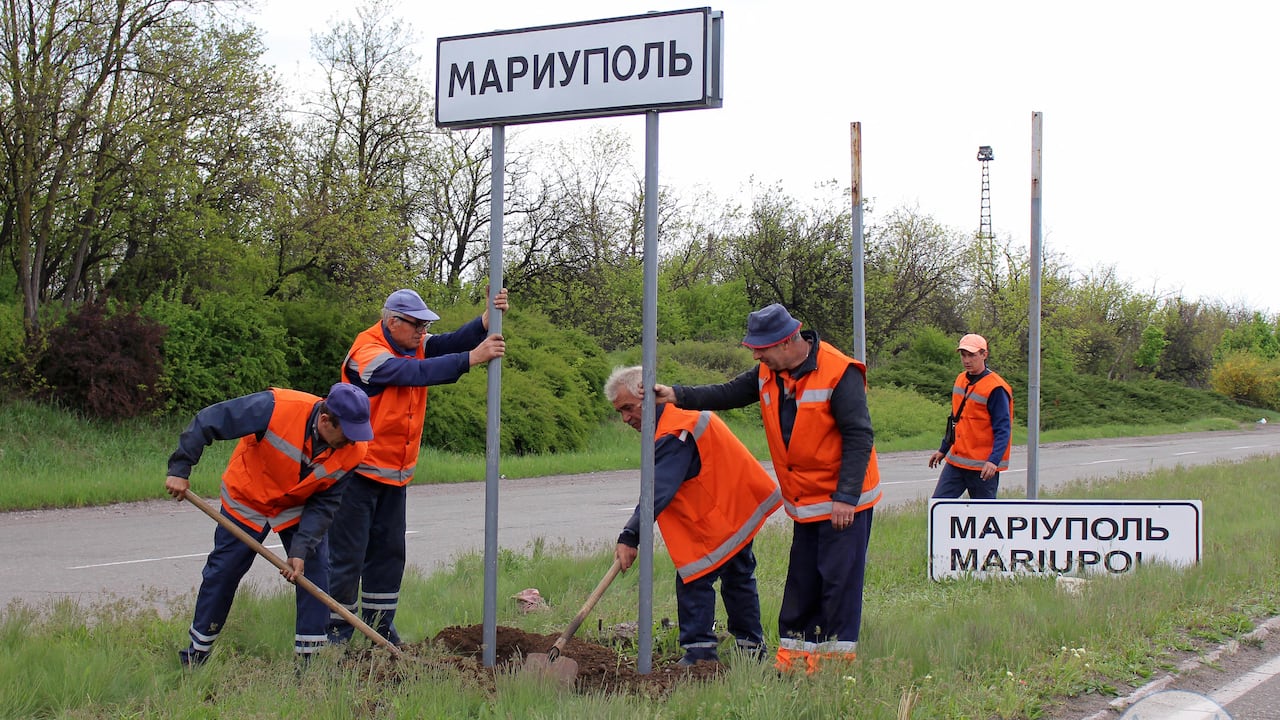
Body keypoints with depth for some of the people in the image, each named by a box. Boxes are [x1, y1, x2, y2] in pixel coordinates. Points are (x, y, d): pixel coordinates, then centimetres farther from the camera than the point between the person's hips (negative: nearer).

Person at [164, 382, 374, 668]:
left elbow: (324, 504, -17)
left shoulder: (353, 451, -24)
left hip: (299, 509, 3)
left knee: (315, 570, -8)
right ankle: (197, 653, 18)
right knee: (223, 572, 2)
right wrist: (180, 469, -29)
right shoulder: (276, 408, -37)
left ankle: (308, 656, 2)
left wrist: (301, 550, -27)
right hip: (247, 501, -3)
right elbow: (206, 422, -29)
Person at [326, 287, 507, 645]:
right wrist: (472, 358, -34)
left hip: (395, 474, 8)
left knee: (389, 552, 13)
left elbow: (453, 342, -6)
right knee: (347, 555, -3)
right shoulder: (368, 353, -20)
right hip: (358, 471, -8)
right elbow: (416, 373, -31)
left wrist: (489, 319, -24)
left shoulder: (414, 345, 6)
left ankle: (380, 626, 22)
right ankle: (336, 631, 5)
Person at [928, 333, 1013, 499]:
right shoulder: (960, 380, 11)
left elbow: (1003, 430, -17)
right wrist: (943, 449, 26)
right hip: (955, 461, 7)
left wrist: (994, 461, -28)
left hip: (983, 466, -7)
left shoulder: (996, 388, -14)